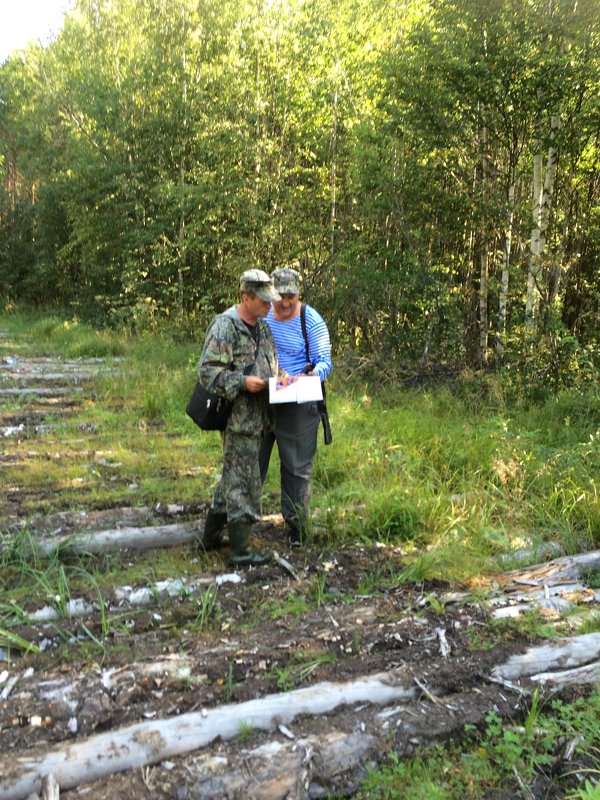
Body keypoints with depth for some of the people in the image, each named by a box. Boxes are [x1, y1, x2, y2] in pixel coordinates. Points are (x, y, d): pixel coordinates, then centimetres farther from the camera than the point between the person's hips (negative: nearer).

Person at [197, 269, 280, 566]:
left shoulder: (263, 327, 14)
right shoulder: (224, 327, -14)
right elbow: (207, 371, -18)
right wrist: (243, 382, -25)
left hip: (257, 417, 9)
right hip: (237, 417, -9)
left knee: (233, 476, 17)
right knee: (244, 481, -5)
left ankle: (212, 536, 31)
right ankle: (240, 550, 5)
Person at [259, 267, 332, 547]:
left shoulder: (312, 321, -8)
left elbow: (324, 362, -8)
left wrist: (313, 373, -31)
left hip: (297, 405, -3)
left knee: (296, 466, 7)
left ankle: (296, 525, 21)